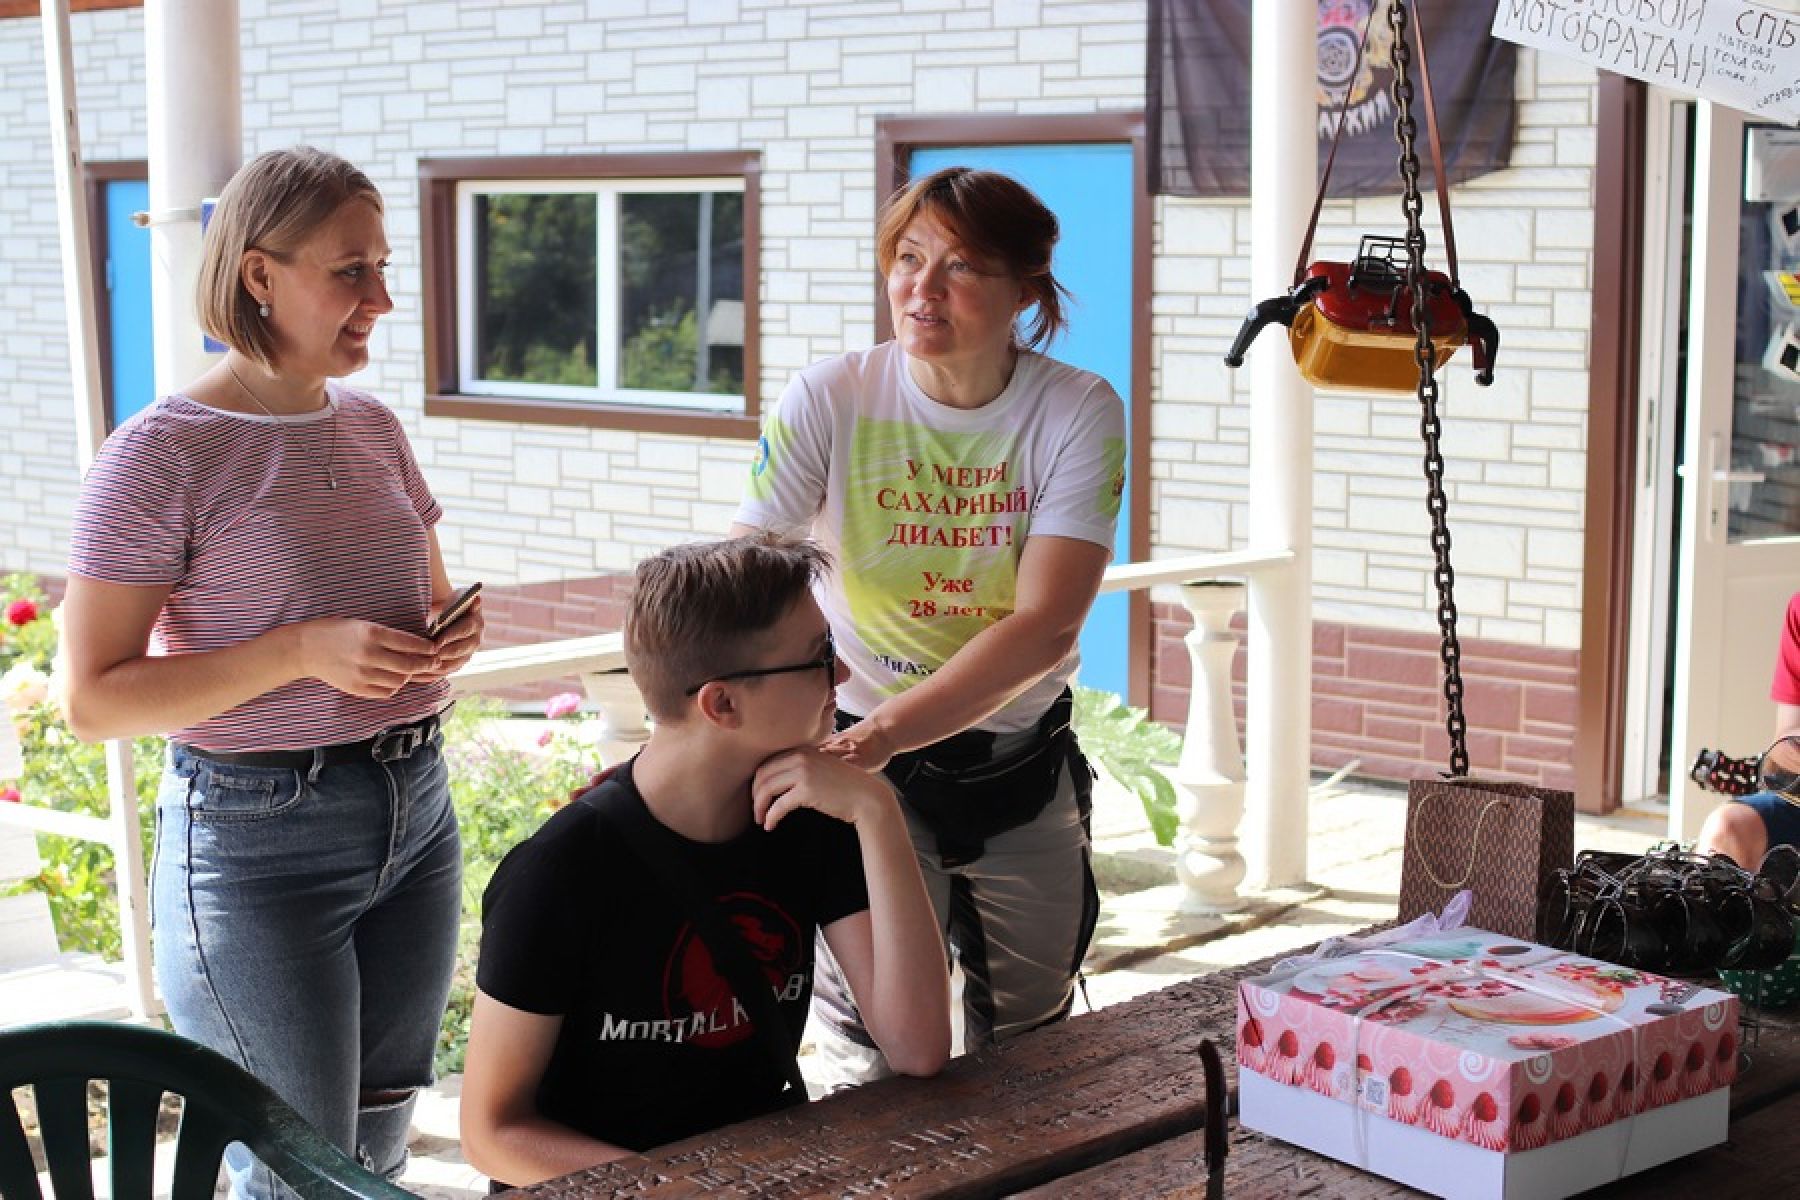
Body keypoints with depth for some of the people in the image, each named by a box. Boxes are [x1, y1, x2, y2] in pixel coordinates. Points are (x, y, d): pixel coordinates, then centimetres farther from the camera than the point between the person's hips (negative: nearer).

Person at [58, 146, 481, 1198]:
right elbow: (95, 698, -15)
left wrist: (454, 636, -3)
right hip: (258, 835, -6)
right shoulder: (161, 457, -13)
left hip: (416, 807, 6)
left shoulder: (373, 427, 7)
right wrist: (303, 651, -24)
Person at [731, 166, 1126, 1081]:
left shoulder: (1079, 414, -14)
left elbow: (1045, 627, -25)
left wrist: (880, 734, -37)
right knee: (871, 1065, 2)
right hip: (863, 763, -1)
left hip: (1024, 762, 2)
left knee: (1031, 1048, 19)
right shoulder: (828, 402, -14)